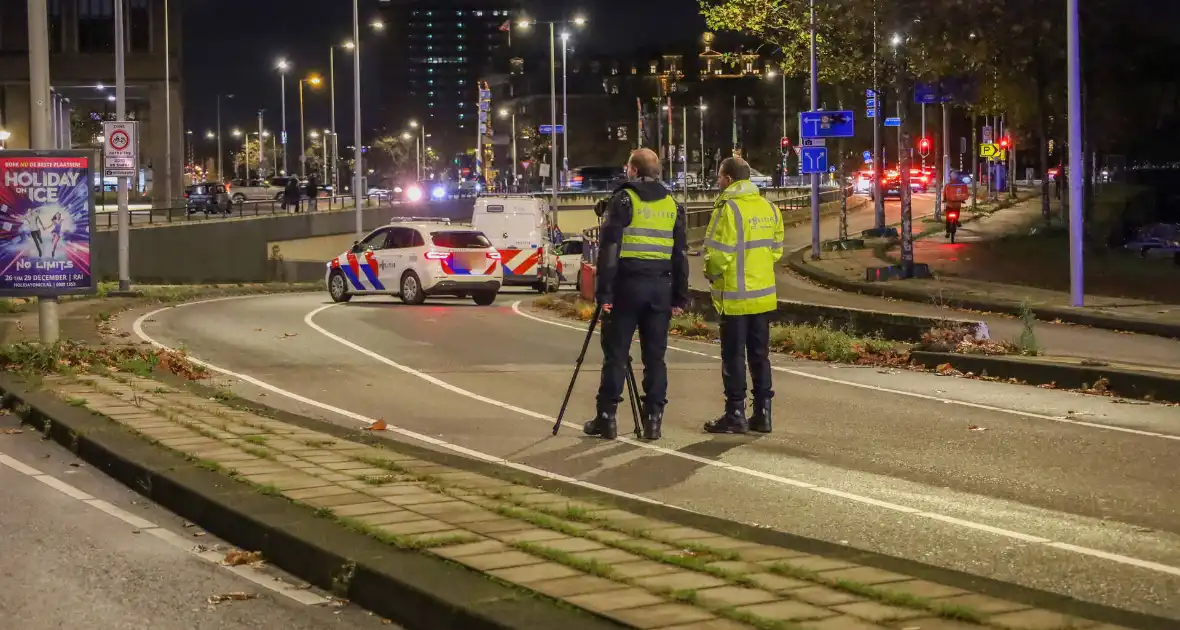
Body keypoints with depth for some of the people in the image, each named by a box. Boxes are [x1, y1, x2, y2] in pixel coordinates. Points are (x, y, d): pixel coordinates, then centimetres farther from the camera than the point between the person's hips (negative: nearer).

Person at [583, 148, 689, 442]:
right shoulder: (672, 205, 12)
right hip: (661, 286, 4)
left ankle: (607, 417, 3)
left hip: (628, 284, -4)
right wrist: (679, 296, 13)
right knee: (655, 356, 7)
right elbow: (681, 253, 11)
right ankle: (653, 418, 6)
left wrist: (604, 291, -9)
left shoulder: (623, 200, -3)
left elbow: (609, 248, -10)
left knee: (616, 354, 1)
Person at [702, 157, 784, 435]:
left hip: (735, 297, -7)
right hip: (764, 295, 7)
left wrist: (711, 273, 0)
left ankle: (736, 414, 4)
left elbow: (717, 254, -19)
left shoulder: (728, 209, -16)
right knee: (760, 355, 12)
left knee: (734, 356, 1)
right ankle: (762, 413, 14)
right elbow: (776, 249, 10)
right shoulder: (769, 208, 7)